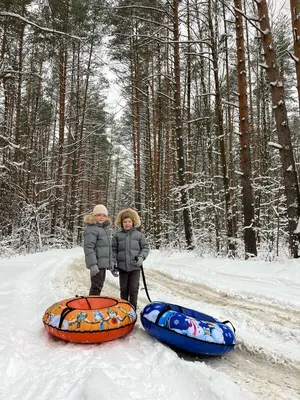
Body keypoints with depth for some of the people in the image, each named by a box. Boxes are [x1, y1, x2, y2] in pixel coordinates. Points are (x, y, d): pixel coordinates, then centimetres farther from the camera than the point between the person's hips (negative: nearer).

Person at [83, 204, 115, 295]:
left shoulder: (106, 228, 15)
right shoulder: (91, 229, -15)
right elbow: (88, 248, -22)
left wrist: (110, 263, 23)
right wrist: (92, 264, -27)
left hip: (103, 263, 9)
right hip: (97, 264, -9)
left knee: (99, 286, 19)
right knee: (96, 287, -6)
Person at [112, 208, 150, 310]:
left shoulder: (139, 235, 1)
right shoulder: (117, 235, 4)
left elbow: (145, 248, 4)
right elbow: (114, 250, 6)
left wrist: (141, 257, -12)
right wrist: (113, 263, -1)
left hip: (135, 267, -1)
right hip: (122, 266, 1)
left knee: (133, 290, 2)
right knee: (123, 289, 12)